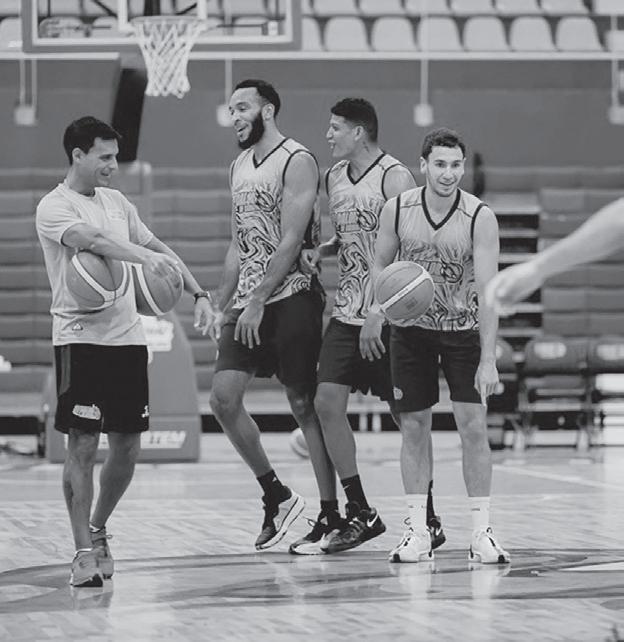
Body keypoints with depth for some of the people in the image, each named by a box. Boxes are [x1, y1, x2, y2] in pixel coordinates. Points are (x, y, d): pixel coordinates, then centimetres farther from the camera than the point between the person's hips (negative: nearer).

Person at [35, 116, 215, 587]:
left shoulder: (117, 202, 14)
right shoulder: (54, 207, -8)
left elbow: (159, 250, 20)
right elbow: (91, 240, -27)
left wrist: (199, 293, 10)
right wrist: (144, 257, -41)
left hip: (127, 337, 7)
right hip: (80, 338, -7)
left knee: (127, 446, 8)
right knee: (83, 445, -9)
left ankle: (97, 530, 28)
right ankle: (84, 552, -5)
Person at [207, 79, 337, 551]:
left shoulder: (297, 162, -10)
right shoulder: (239, 167, 16)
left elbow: (291, 241, -16)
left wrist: (257, 302, -19)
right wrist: (224, 306, 14)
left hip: (290, 297, -7)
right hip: (247, 301, 7)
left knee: (305, 405, -3)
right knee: (224, 397, -4)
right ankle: (277, 496, 10)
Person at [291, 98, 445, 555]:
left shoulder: (395, 179, -13)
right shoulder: (335, 178, 11)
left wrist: (378, 314, -23)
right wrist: (320, 252, 5)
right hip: (348, 312, 7)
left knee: (406, 414, 1)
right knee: (327, 402, -4)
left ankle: (428, 521, 13)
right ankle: (359, 513, 4)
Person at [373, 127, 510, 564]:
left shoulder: (480, 218, -18)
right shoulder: (397, 210, -10)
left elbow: (488, 290, -21)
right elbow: (381, 263, 5)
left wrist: (488, 359, -26)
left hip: (463, 330, -2)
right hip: (411, 330, 2)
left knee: (473, 425, -8)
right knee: (414, 426, 2)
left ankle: (482, 532, -2)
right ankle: (418, 532, 8)